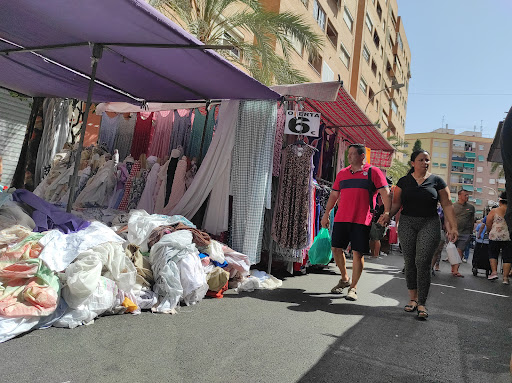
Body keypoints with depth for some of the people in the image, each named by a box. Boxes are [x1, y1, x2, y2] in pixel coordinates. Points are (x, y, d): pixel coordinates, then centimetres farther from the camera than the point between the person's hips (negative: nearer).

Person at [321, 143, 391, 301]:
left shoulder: (373, 172, 2)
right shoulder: (342, 173, 15)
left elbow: (385, 193, -3)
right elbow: (334, 195, 20)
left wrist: (387, 212, -15)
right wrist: (326, 213, 17)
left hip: (361, 220, -4)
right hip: (341, 218, 5)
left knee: (358, 253, -4)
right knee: (336, 249, 6)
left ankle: (353, 287, 10)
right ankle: (344, 279, 28)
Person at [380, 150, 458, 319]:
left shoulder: (437, 181, 6)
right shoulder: (404, 181, 9)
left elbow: (447, 205, 4)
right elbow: (396, 203, 7)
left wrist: (453, 226, -3)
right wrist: (388, 216, -11)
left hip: (430, 224, -2)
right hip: (407, 223, 2)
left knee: (422, 263, -9)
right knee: (410, 262, 3)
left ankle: (422, 304, -2)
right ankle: (413, 298, 17)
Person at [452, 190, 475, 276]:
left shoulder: (471, 207, 10)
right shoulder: (453, 206, 5)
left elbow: (472, 220, 16)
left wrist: (471, 232, 12)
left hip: (465, 233, 0)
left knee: (460, 251, -9)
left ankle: (455, 270, -13)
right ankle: (453, 269, 20)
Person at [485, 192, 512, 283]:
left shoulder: (494, 211, -3)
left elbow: (488, 224, 0)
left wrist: (490, 232, 17)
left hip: (495, 236, -1)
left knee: (493, 254, 15)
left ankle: (494, 272, 3)